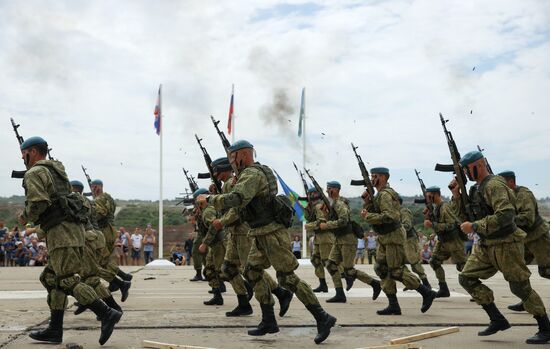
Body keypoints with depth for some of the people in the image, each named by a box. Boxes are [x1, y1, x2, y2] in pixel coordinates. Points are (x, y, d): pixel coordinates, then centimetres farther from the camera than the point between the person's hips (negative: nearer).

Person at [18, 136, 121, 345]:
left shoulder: (34, 173, -5)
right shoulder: (57, 170, 23)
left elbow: (38, 203, -18)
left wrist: (25, 217, -1)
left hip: (60, 232, -9)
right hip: (74, 230, 9)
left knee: (68, 281, -12)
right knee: (51, 279, 13)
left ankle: (107, 314, -21)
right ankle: (55, 331, 13)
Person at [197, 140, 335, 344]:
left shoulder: (251, 174, -16)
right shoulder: (258, 172, 16)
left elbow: (235, 199, -31)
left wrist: (209, 199, -18)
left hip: (272, 233, -10)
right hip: (263, 235, 10)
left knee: (287, 278, -10)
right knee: (252, 272, 11)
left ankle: (322, 318, -8)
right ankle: (269, 321, 13)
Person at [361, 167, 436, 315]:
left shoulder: (385, 194, -17)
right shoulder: (379, 194, 15)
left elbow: (389, 216, -29)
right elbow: (371, 212, 16)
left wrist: (368, 216, -22)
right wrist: (367, 201, 1)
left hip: (393, 237, -10)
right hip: (384, 238, 10)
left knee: (397, 271, -7)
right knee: (381, 269, 7)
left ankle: (427, 293, 3)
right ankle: (393, 305, 10)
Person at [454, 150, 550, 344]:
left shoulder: (495, 185, -17)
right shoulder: (477, 188, 12)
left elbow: (505, 215, -29)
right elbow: (469, 216, 18)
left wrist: (474, 226, -24)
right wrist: (457, 195, 4)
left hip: (506, 245, -9)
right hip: (487, 246, 9)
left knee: (520, 288, -3)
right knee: (466, 278, 2)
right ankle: (498, 320, 7)